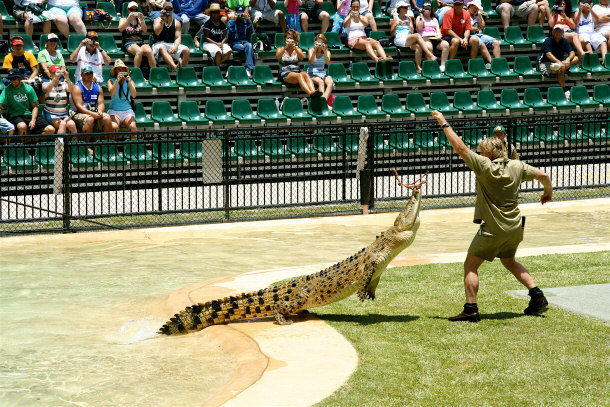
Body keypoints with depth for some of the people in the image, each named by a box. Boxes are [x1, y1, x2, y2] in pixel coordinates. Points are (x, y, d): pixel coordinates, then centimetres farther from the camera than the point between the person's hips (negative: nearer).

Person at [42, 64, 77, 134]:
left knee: (72, 125, -26)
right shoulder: (46, 84, 4)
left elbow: (70, 90, -11)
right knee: (62, 124, -32)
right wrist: (55, 78, -36)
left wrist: (67, 78, -29)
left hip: (64, 114, 3)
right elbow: (47, 89, -21)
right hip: (50, 114, -3)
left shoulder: (64, 84, 11)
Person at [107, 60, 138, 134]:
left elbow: (134, 95, -5)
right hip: (114, 110, -1)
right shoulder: (111, 81, 8)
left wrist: (129, 82, -15)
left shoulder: (129, 81, 12)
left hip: (127, 110, 1)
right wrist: (117, 80, -21)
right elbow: (111, 93, -12)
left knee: (133, 127, -30)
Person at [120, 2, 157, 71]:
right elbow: (120, 29, -7)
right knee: (139, 51, -38)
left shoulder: (139, 19, 20)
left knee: (149, 51, -33)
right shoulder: (124, 19, 15)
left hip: (141, 43, 2)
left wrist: (142, 20, -13)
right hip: (129, 43, -2)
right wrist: (128, 19, -18)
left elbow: (145, 31, 4)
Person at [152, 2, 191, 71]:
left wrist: (175, 46, -18)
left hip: (172, 44, 3)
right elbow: (157, 33, -13)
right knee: (162, 48, -40)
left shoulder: (176, 22, 13)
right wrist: (163, 20, -16)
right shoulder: (158, 20, 6)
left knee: (186, 50, -24)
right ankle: (175, 67, -63)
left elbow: (178, 38, 3)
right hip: (159, 44, -3)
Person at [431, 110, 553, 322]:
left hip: (493, 230, -7)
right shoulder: (517, 166, -1)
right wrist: (548, 192, 27)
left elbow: (461, 148, -16)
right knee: (509, 261, 28)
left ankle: (471, 309, -5)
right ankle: (537, 294, 17)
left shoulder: (485, 167, -16)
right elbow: (543, 175, 6)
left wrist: (444, 124, -8)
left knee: (470, 265, 3)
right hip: (515, 227, 7)